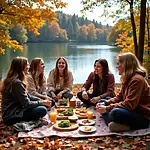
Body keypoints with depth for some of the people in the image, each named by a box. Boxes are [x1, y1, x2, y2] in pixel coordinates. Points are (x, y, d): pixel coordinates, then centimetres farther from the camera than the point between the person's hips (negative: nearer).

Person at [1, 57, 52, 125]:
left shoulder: (14, 80, 11)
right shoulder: (17, 82, -21)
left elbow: (28, 96, 13)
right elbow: (26, 104, -20)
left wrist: (42, 100, 2)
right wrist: (42, 102, -8)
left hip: (14, 111, 10)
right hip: (12, 117, -10)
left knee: (41, 106, 8)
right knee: (42, 110, -21)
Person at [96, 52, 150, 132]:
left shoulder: (137, 80, -21)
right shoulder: (127, 79, 10)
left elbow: (129, 104, -27)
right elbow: (119, 97, 12)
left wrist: (107, 108, -24)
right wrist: (105, 104, -3)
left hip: (143, 117, -11)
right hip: (132, 111, 11)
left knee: (115, 112, -39)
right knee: (102, 102, 8)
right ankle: (113, 123, -15)